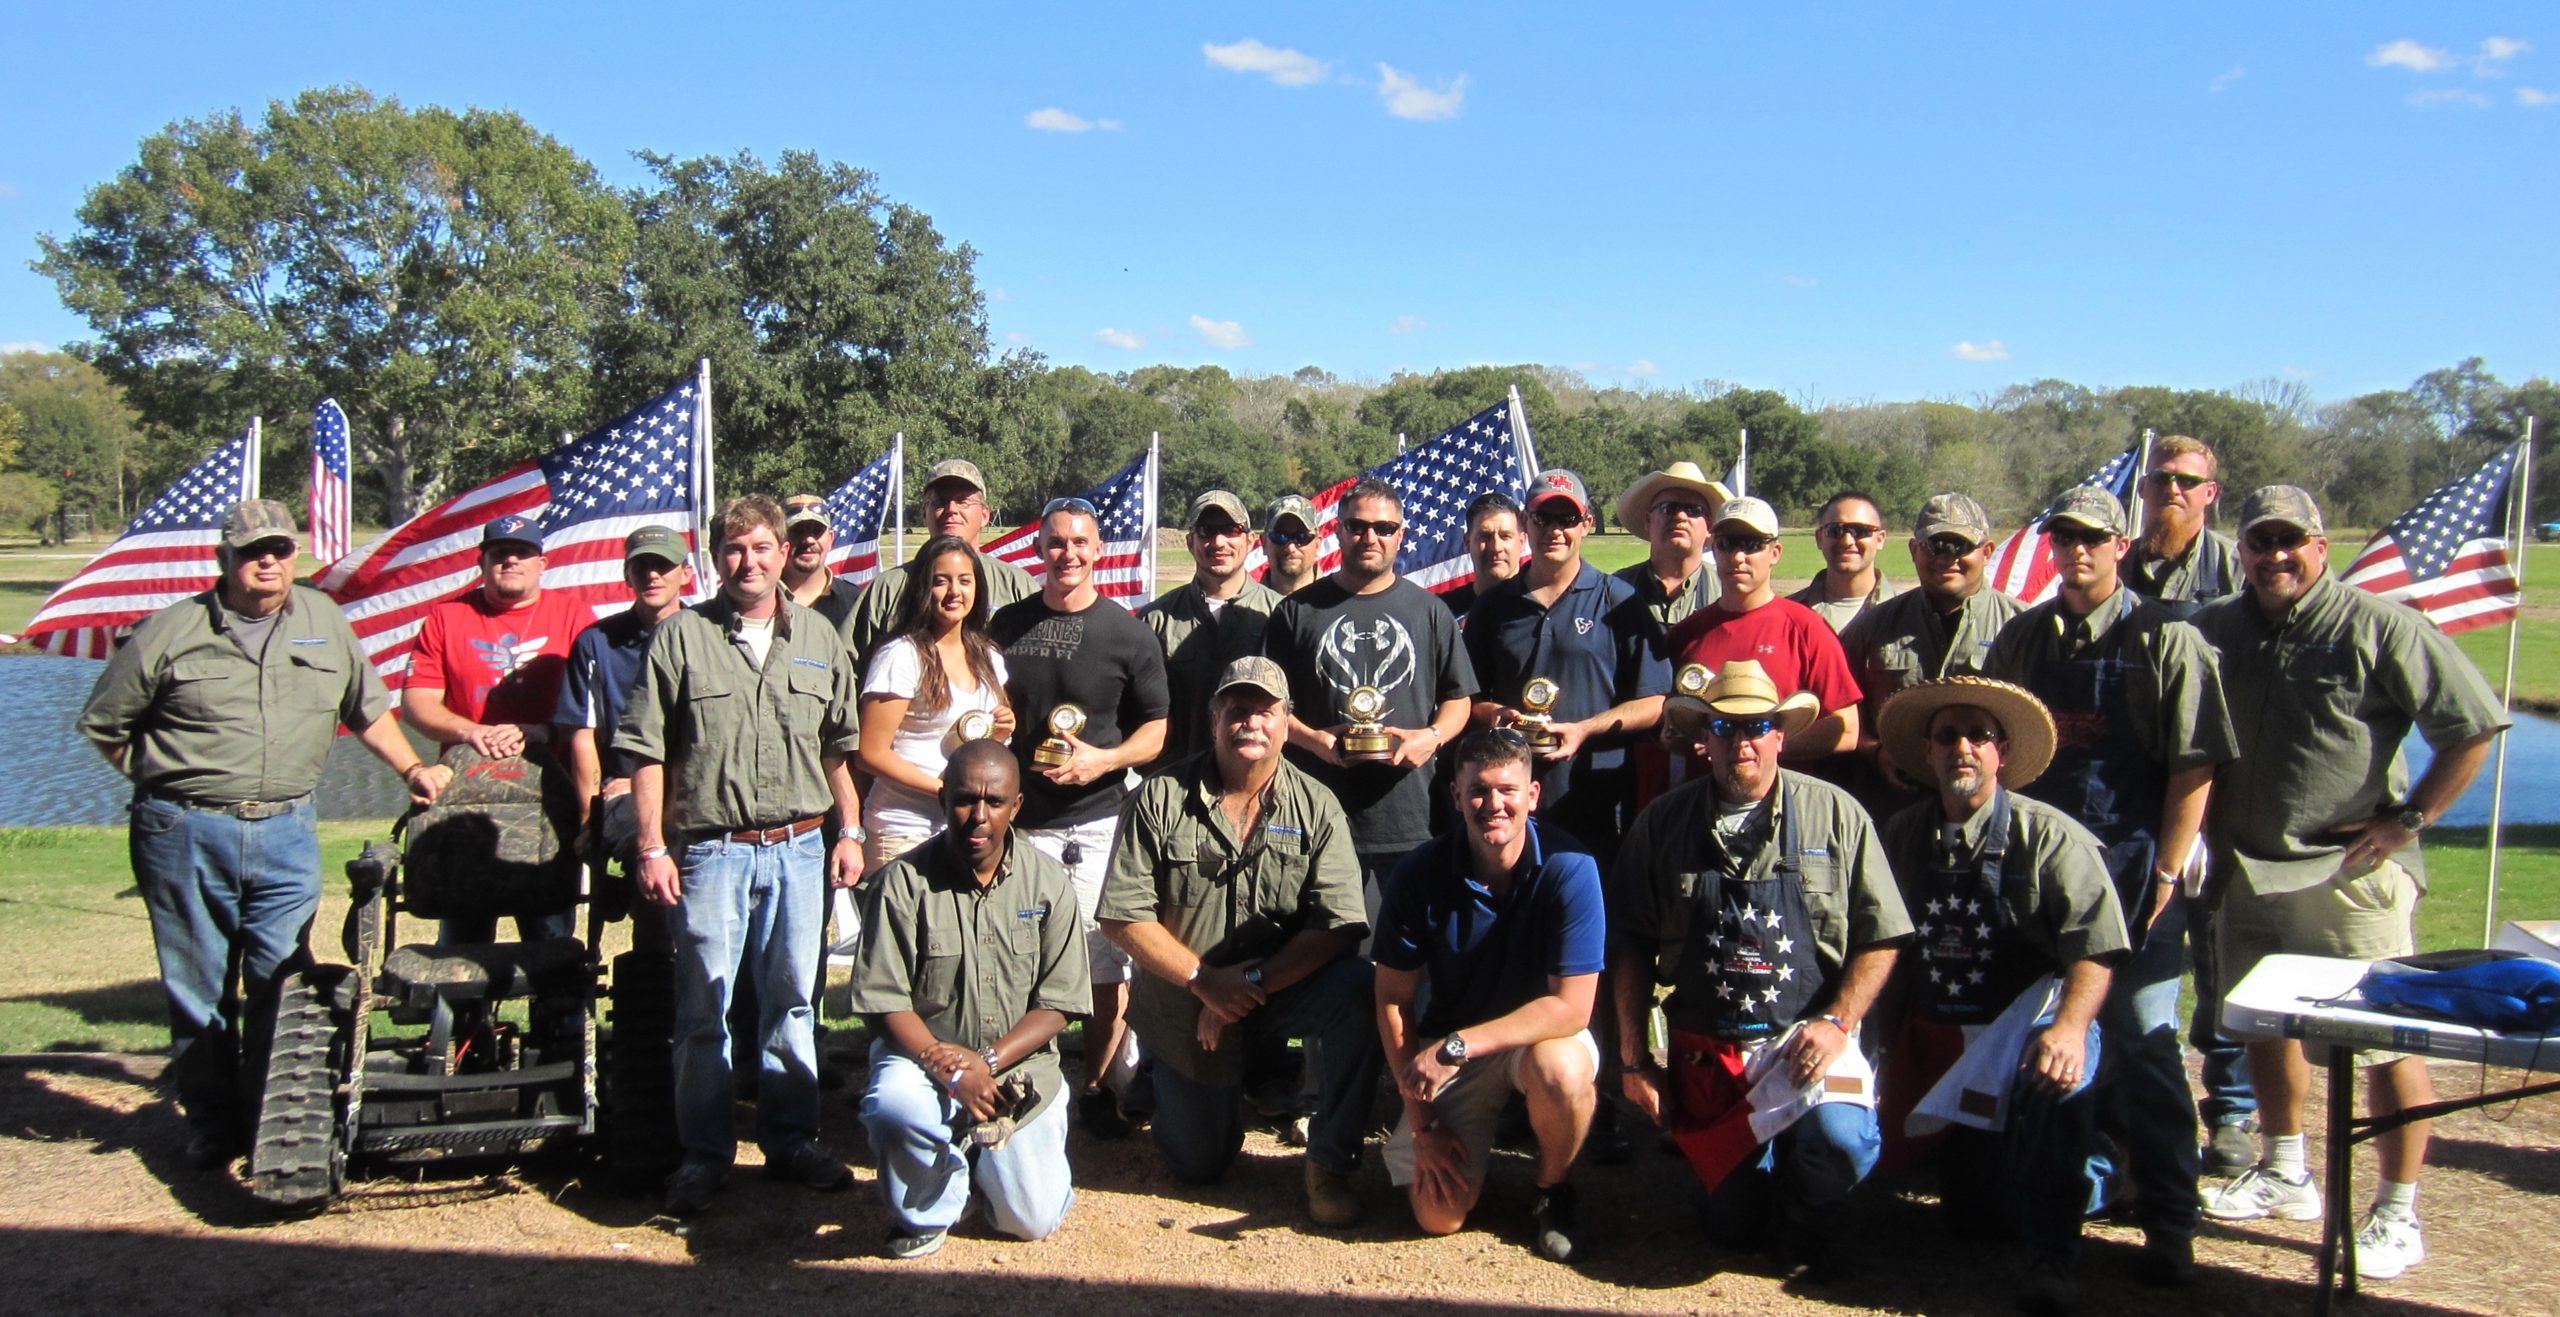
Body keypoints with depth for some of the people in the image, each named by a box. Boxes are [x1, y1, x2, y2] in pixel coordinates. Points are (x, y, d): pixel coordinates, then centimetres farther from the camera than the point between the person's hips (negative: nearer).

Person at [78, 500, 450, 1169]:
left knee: (281, 985, 1)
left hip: (288, 832, 2)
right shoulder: (172, 631, 0)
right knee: (200, 989, 6)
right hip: (187, 834, -2)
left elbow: (367, 707, 20)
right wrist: (166, 782, 7)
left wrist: (412, 768, 13)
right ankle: (212, 1124, 18)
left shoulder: (324, 621, 9)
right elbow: (104, 724, 8)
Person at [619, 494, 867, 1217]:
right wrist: (652, 846, -6)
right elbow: (648, 751, -1)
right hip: (710, 850, -2)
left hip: (799, 849, 3)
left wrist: (850, 833, 9)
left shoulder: (818, 637, 9)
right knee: (704, 1006, 3)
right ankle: (704, 1152, 14)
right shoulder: (682, 636, 0)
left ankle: (791, 1138, 23)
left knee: (792, 1001, 11)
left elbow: (839, 749, 14)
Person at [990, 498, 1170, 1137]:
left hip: (1098, 820, -2)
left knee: (1107, 961, 0)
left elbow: (1157, 728, 3)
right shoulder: (1006, 625, 10)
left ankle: (1099, 1087, 14)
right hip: (1018, 820, 2)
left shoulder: (1128, 634, 2)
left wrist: (1105, 758, -13)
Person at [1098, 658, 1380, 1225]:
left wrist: (1254, 981, -24)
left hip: (1281, 988, 1)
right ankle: (1161, 1079, 38)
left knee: (1358, 991, -30)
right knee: (1199, 1166, 4)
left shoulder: (1316, 807, -6)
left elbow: (1338, 926, -15)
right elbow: (1122, 916, -12)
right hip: (1184, 1003, 0)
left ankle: (1329, 1164, -14)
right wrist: (1205, 980, -20)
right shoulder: (1161, 798, -8)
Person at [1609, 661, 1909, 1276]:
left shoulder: (1835, 814, -1)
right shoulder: (1662, 824, 1)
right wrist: (1634, 1059, 2)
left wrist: (1836, 1024, -12)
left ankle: (1804, 1222, 3)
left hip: (1806, 1039, -1)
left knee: (1839, 1138, -30)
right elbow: (1631, 946, 6)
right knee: (1734, 1225, 1)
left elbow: (1880, 938, 1)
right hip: (1705, 1052, 2)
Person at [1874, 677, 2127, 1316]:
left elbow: (2094, 948, -16)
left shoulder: (2052, 838, -8)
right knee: (1973, 1217, 4)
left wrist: (2070, 1026, -32)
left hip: (2023, 1030, -4)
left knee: (2055, 1075, -40)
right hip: (1936, 1043, 4)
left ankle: (2053, 1252, -25)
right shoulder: (1901, 836, 5)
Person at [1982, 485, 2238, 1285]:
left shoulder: (2165, 641, -4)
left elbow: (2195, 766, -8)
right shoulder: (2022, 639, 8)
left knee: (2142, 1039, -2)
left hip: (2132, 867, -4)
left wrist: (2165, 873, -12)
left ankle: (2169, 1220, 6)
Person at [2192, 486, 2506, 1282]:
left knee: (2387, 1039, -1)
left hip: (2353, 874, -6)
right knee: (2267, 1026, 18)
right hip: (2250, 871, 6)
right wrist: (2216, 834, 9)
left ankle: (2399, 1216, 11)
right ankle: (2284, 1175, 35)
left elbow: (2474, 726, -9)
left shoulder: (2379, 627, -9)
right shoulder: (2215, 631, 6)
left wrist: (2408, 820, -12)